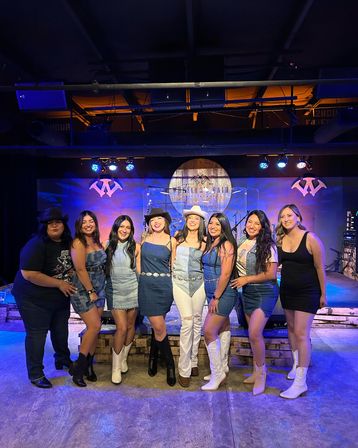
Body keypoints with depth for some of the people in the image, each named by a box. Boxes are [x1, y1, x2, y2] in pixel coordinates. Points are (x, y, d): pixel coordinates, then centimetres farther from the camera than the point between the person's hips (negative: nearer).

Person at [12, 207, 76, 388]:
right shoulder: (36, 244, -22)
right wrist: (59, 283, -26)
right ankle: (36, 374, 22)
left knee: (61, 331, 20)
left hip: (61, 298, 7)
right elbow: (29, 274, -29)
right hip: (35, 299, -7)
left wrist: (71, 274, -4)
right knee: (36, 334, 3)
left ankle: (63, 359, 43)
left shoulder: (67, 243, -1)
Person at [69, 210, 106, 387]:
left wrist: (98, 290, 10)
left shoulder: (97, 242, 9)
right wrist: (90, 291, -16)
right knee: (94, 326, -11)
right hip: (83, 290, -7)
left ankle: (88, 365, 21)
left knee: (94, 328, 8)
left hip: (99, 290, 7)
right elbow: (81, 269, -18)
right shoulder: (78, 243, -13)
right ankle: (78, 367, 5)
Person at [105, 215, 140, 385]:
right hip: (114, 291, -1)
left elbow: (139, 270, 5)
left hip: (132, 290, 1)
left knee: (130, 326, 9)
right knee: (121, 327, -8)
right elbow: (103, 268, 10)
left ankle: (123, 359, 30)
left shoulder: (135, 247, 1)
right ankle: (116, 367, 7)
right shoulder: (108, 246, 2)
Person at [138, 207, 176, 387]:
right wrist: (142, 276, 10)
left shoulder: (171, 241, 3)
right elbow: (139, 259, 17)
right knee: (159, 327, -1)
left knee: (157, 326, 7)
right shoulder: (144, 238, 6)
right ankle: (170, 365, 19)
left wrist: (173, 284, 3)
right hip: (147, 285, 1)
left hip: (164, 286, 0)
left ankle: (153, 358, 31)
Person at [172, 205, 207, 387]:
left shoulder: (204, 240, 5)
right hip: (180, 282, -1)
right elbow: (173, 259, 12)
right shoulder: (178, 237, 6)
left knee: (197, 320, 6)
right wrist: (175, 272, 7)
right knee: (187, 321, -9)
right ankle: (184, 370, 0)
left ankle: (193, 362, 23)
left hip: (198, 282, 2)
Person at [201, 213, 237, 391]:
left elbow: (225, 274, -20)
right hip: (213, 293, 8)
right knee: (223, 328, 18)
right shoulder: (210, 244, 9)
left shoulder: (226, 245, -16)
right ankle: (223, 367, 32)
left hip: (223, 294, -8)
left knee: (209, 331, -8)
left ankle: (217, 374, 6)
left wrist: (216, 297, -17)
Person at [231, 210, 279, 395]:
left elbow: (271, 274, -14)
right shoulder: (240, 241, 3)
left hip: (265, 292, -6)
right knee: (254, 333, 12)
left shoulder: (267, 246, -13)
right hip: (247, 292, 6)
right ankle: (257, 372, 28)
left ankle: (260, 371, 11)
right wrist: (239, 281, 1)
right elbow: (238, 266, 19)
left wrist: (246, 279, -12)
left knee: (254, 333, -13)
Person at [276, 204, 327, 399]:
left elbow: (320, 268, -9)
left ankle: (300, 382, 0)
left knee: (301, 333, -8)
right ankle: (297, 364, 38)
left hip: (307, 292, -6)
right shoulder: (280, 240, 0)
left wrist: (323, 294, -4)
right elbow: (275, 264, 9)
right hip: (287, 290, 6)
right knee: (291, 327, 17)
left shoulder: (311, 239, -14)